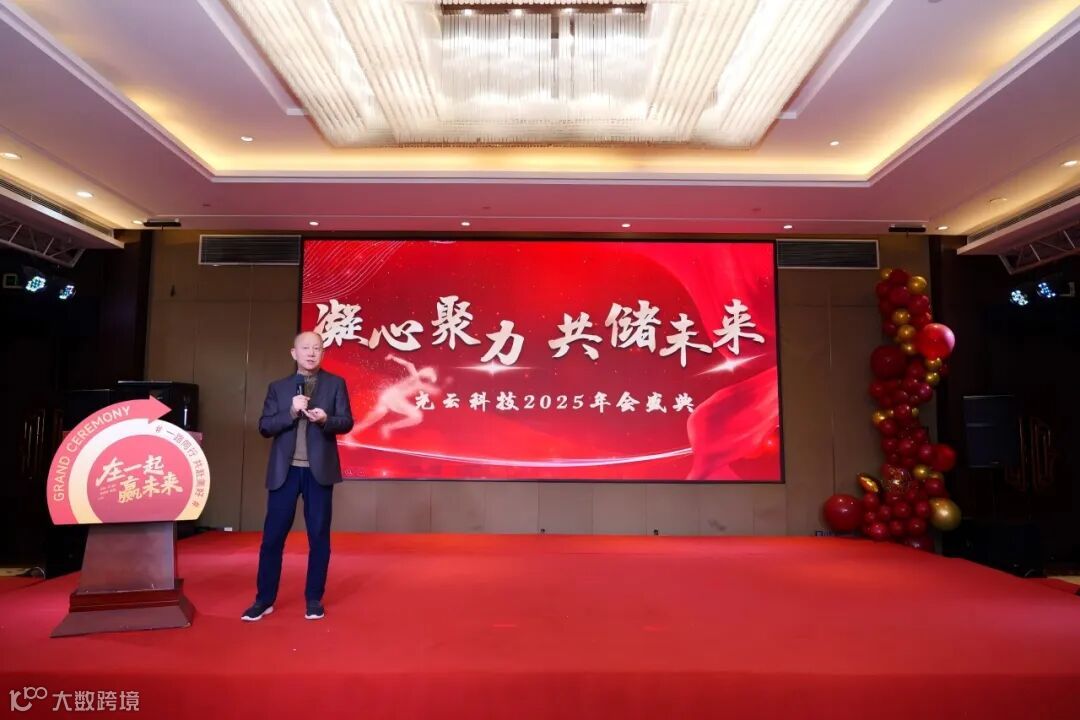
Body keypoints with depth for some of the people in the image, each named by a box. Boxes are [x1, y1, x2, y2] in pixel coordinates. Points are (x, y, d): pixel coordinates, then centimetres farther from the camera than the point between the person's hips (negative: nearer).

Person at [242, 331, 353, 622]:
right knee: (273, 536, 5)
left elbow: (347, 422, -1)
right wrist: (291, 412, -15)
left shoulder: (335, 383, 4)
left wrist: (325, 420, -22)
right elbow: (265, 427, 1)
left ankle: (314, 599, 17)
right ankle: (264, 599, 18)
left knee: (319, 537, 5)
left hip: (319, 470, -1)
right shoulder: (278, 387, 8)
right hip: (285, 470, 1)